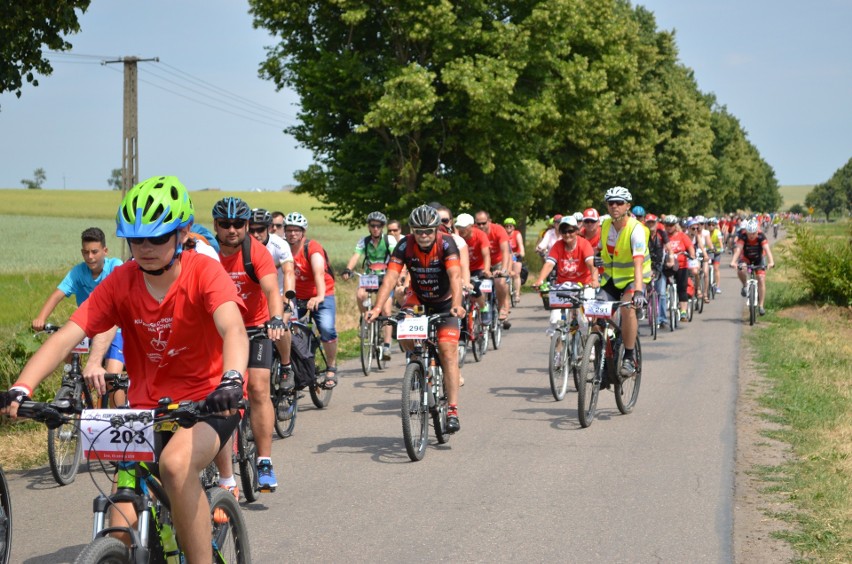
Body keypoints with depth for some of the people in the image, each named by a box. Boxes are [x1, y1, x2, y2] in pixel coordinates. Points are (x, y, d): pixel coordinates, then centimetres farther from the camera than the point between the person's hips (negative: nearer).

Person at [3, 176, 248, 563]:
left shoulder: (204, 273, -15)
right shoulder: (120, 282, -7)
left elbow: (233, 329, -33)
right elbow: (65, 337, -15)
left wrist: (232, 380, -54)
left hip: (207, 400, -4)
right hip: (146, 406, 4)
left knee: (177, 463, -34)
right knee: (122, 529, -8)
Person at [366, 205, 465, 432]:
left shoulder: (446, 243, -25)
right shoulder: (405, 245, -20)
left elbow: (455, 275, -38)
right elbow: (390, 277, -29)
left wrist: (457, 304, -55)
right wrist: (377, 308, -43)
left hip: (444, 303, -3)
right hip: (418, 300, 3)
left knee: (448, 350, -17)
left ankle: (452, 410, -17)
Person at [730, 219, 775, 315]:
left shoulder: (761, 236, -28)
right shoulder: (743, 236, -28)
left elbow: (767, 249, -39)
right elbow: (738, 249, -40)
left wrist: (771, 262, -56)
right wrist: (733, 261, -57)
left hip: (759, 259, 0)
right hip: (745, 258, 0)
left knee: (761, 280, -14)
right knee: (741, 270, -33)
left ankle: (761, 306, -8)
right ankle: (745, 286, -3)